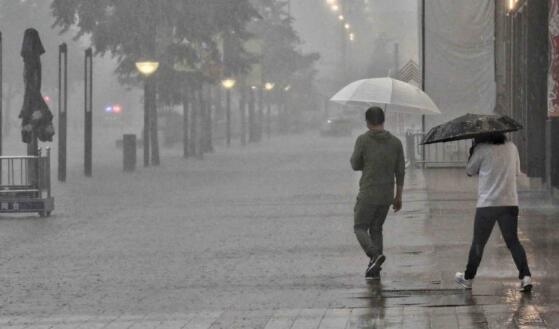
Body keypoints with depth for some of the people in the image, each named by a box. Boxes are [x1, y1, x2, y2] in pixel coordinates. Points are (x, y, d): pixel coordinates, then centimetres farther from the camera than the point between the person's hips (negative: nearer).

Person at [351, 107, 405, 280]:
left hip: (368, 194, -5)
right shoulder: (395, 142, 1)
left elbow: (355, 165, -3)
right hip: (387, 195, 5)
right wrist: (398, 196, 10)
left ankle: (375, 255, -17)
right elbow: (400, 171, 3)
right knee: (376, 229, 17)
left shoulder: (363, 140, -11)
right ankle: (374, 269, 13)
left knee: (360, 228, 8)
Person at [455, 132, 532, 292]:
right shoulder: (511, 147, 6)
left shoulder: (482, 149, -8)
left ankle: (468, 278, 22)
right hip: (510, 202, 3)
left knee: (478, 243, 10)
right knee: (513, 241, 6)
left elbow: (470, 171, 5)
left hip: (487, 203, -3)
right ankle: (525, 276, -10)